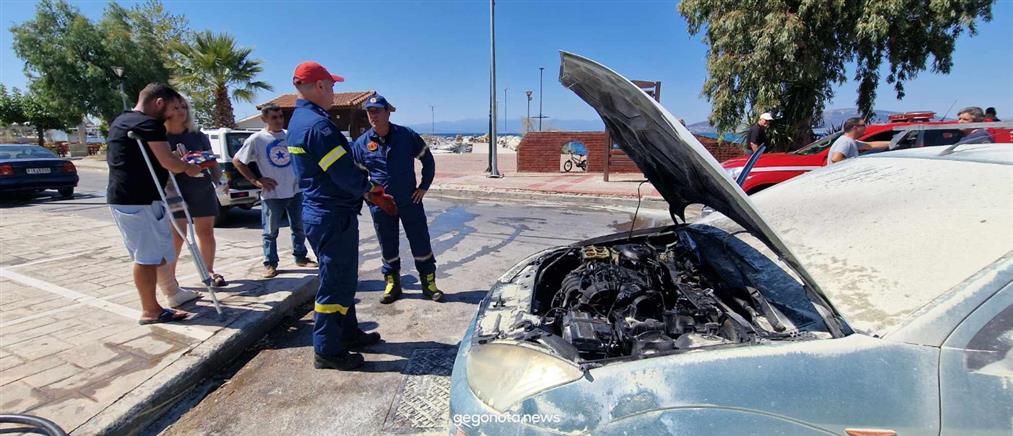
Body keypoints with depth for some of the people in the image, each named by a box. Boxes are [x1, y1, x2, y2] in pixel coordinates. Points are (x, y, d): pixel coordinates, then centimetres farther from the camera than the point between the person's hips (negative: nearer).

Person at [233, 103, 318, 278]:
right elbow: (237, 161, -1)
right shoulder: (256, 139, -6)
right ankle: (270, 264, 17)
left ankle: (300, 257, 27)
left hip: (295, 190, 4)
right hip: (272, 194, -4)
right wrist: (256, 180, -8)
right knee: (270, 232, 5)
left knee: (299, 228, 13)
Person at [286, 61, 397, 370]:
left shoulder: (298, 121, 14)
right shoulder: (319, 124, -19)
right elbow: (345, 174, -24)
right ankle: (328, 351, 14)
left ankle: (348, 333, 35)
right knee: (335, 283, 1)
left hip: (317, 213, 10)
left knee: (342, 277, 21)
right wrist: (369, 190, -2)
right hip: (333, 216, -10)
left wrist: (370, 194, 11)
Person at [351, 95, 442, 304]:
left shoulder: (407, 135, -6)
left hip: (410, 201, -1)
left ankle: (429, 284, 19)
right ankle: (392, 285, 28)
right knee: (388, 248, 12)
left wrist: (424, 187, 0)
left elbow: (428, 160, 5)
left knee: (421, 245, 4)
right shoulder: (362, 143, -2)